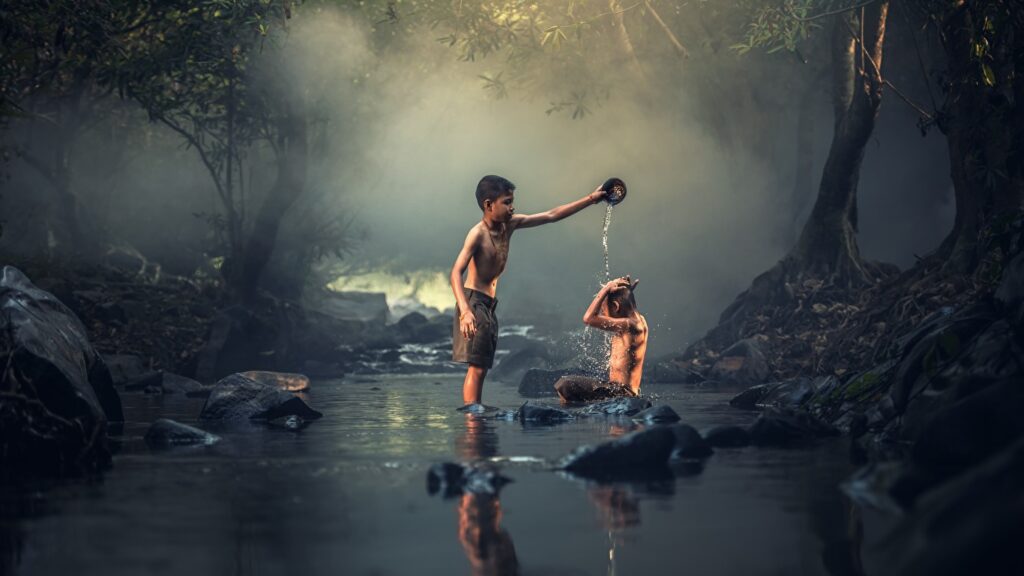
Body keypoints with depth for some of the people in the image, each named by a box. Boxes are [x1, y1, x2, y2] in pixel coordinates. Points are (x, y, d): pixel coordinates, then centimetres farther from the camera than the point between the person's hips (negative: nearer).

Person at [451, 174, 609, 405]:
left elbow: (551, 215, 15)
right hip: (474, 302, -8)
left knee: (481, 369, 6)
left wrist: (589, 200, 14)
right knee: (476, 368, -14)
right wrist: (465, 311, -38)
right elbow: (456, 272, -24)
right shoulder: (478, 233, -15)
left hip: (489, 307, 9)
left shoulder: (509, 224, 8)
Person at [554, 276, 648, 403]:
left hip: (620, 393, -10)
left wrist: (606, 289, -15)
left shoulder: (630, 324, -19)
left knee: (563, 385, -22)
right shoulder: (638, 320, 10)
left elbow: (589, 318, -24)